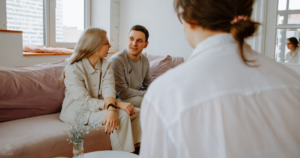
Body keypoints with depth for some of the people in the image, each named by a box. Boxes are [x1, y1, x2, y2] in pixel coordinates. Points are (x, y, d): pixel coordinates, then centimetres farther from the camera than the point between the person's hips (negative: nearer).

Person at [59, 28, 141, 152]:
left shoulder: (106, 65, 2)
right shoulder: (73, 70, -18)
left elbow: (108, 88, -17)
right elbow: (86, 102, -24)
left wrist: (111, 109, -39)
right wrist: (117, 104, -31)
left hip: (100, 108, 7)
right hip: (78, 112, -6)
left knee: (136, 112, -10)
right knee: (121, 115, -26)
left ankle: (135, 148, 0)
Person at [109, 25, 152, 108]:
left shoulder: (145, 60, 5)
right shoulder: (116, 60, -21)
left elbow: (148, 83, 17)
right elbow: (122, 93, -24)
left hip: (137, 96, 8)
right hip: (118, 100, -8)